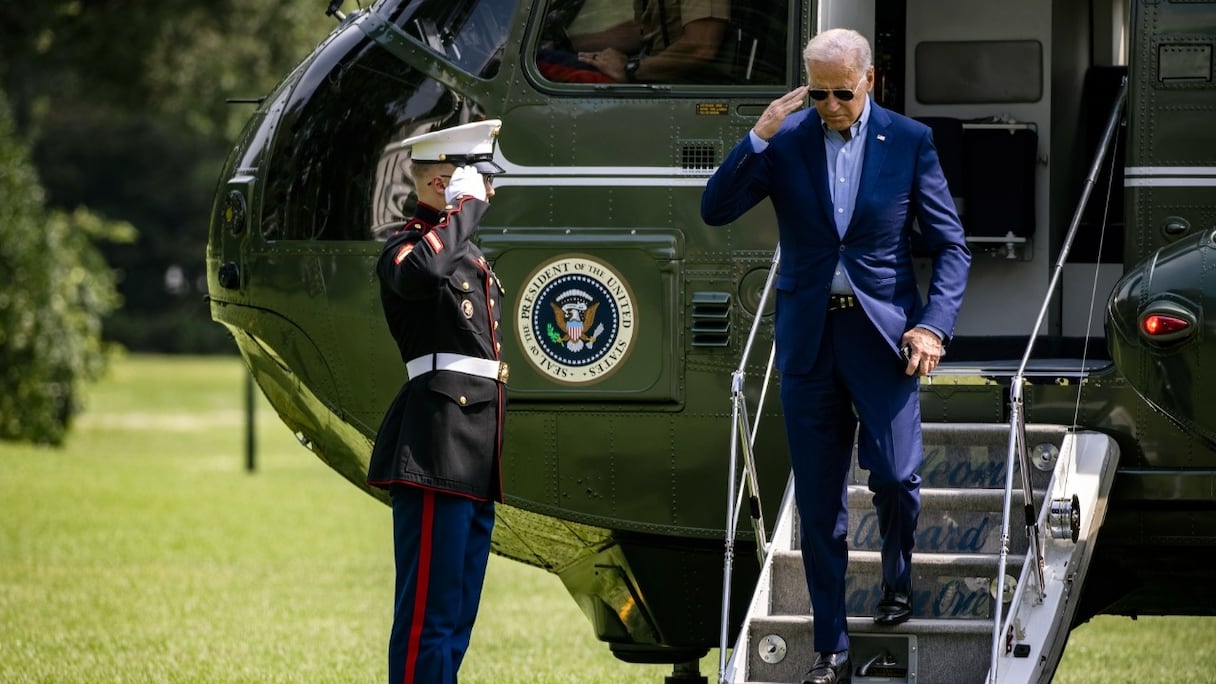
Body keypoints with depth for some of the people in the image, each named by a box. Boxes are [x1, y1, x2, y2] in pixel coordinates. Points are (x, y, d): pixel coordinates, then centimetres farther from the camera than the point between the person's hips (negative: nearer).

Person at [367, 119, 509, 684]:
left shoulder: (466, 253, 23)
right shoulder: (406, 247, -7)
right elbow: (420, 272, -35)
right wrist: (465, 207, -21)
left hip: (473, 455, 10)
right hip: (437, 448, -10)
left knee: (456, 617, 11)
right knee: (428, 612, -11)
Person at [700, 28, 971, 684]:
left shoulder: (908, 142, -1)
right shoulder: (784, 139, 2)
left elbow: (950, 244, 2)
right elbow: (715, 210, -5)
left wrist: (933, 324, -11)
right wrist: (758, 137, -16)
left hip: (883, 334, -1)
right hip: (808, 338, 1)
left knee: (895, 475, -10)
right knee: (817, 503, 4)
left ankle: (897, 578, 23)